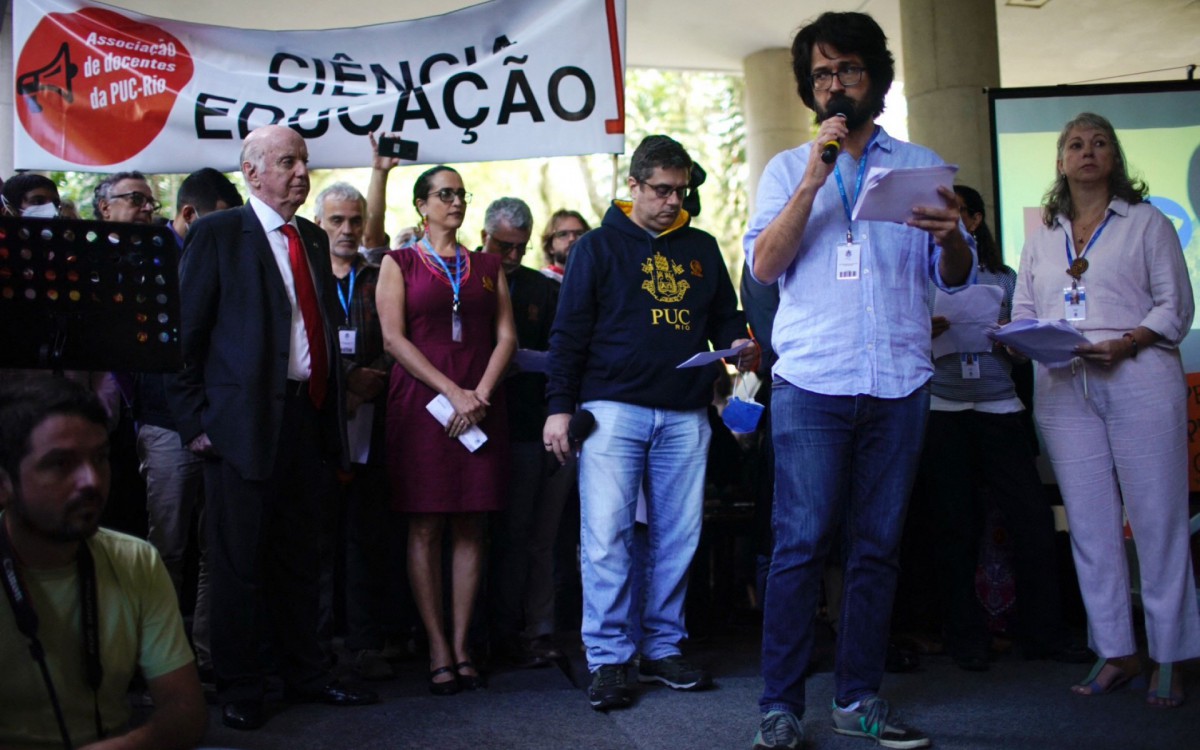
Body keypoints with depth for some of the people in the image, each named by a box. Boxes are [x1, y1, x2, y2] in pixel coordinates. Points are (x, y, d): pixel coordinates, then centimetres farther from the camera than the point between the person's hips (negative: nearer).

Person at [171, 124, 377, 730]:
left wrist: (333, 406, 12)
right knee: (239, 561, 2)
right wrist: (195, 420, -10)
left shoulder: (314, 239, 16)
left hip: (309, 418, 6)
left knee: (298, 557, 14)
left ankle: (304, 674, 25)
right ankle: (239, 690, 13)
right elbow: (188, 333, -5)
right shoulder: (217, 234, -3)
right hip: (245, 422, -6)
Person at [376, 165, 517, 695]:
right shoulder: (400, 263, 7)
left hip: (480, 407, 3)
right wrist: (452, 392, -13)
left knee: (470, 529, 1)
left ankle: (461, 646, 6)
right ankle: (439, 651, 1)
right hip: (421, 403, -3)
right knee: (425, 528, -4)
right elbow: (394, 338, -4)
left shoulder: (487, 267, 16)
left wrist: (481, 393, -9)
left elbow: (506, 336, 8)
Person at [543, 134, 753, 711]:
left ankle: (662, 650, 15)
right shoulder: (600, 246, 6)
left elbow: (725, 316, 23)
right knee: (606, 534, -7)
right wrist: (560, 407, -6)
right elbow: (569, 332, 2)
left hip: (685, 415, 4)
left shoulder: (701, 248, 17)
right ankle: (609, 659, -1)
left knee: (677, 538, 5)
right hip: (614, 408, -4)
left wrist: (739, 343, -1)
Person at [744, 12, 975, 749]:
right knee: (802, 543, -7)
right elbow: (764, 265, -1)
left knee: (878, 547, 4)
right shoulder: (789, 169, 13)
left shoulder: (921, 164, 16)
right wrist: (813, 179, -9)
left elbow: (955, 275, 11)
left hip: (898, 383, 2)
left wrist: (949, 236, -13)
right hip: (812, 382, -2)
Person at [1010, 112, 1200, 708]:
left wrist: (1126, 343, -14)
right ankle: (1115, 653, 9)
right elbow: (1022, 313, 18)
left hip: (1139, 379, -3)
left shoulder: (1147, 223, 10)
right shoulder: (1042, 238, 21)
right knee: (1089, 522, 2)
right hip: (1063, 387, 4)